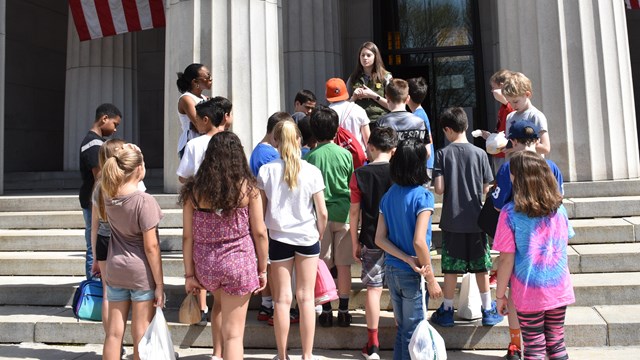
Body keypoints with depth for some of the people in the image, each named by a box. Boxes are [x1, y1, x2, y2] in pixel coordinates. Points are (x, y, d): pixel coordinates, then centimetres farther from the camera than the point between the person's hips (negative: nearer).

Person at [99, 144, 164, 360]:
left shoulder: (108, 196, -1)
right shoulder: (145, 201, -19)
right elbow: (151, 247, -18)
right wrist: (159, 284, -11)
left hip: (115, 269, 6)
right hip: (141, 272, -6)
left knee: (113, 332, 13)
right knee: (140, 334, 7)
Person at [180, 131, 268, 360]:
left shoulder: (194, 190, -3)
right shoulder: (247, 187, -8)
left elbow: (188, 236, -3)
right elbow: (259, 232, -6)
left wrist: (189, 274, 4)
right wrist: (262, 268, 5)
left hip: (205, 265, 3)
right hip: (238, 264, -3)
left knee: (222, 307, 33)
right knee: (233, 333, 6)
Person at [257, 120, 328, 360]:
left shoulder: (266, 171, -6)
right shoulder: (312, 171, -7)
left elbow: (260, 211, -2)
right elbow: (322, 213, -5)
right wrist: (319, 236, 11)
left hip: (278, 237, 0)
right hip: (307, 237, 0)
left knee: (282, 299, 9)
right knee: (306, 298, 9)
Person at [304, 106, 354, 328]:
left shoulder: (310, 156, -5)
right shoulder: (345, 154, -1)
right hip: (343, 214, 1)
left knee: (323, 265, 8)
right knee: (344, 265, 8)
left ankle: (326, 311, 13)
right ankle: (343, 311, 14)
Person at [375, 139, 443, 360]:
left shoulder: (388, 195, 3)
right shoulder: (422, 196, -16)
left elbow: (380, 239, -1)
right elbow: (419, 242, -23)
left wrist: (408, 260, -8)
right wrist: (431, 279, -14)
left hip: (391, 270, 6)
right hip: (412, 275, -6)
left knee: (402, 328, 21)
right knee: (412, 333, 9)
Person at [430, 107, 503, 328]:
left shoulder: (442, 154, -7)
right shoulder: (479, 154, -5)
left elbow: (439, 189, -13)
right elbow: (486, 189, -1)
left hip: (452, 221, -1)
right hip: (476, 220, 1)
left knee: (451, 268, 9)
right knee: (481, 267, 12)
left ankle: (447, 311, 18)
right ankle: (488, 310, 22)